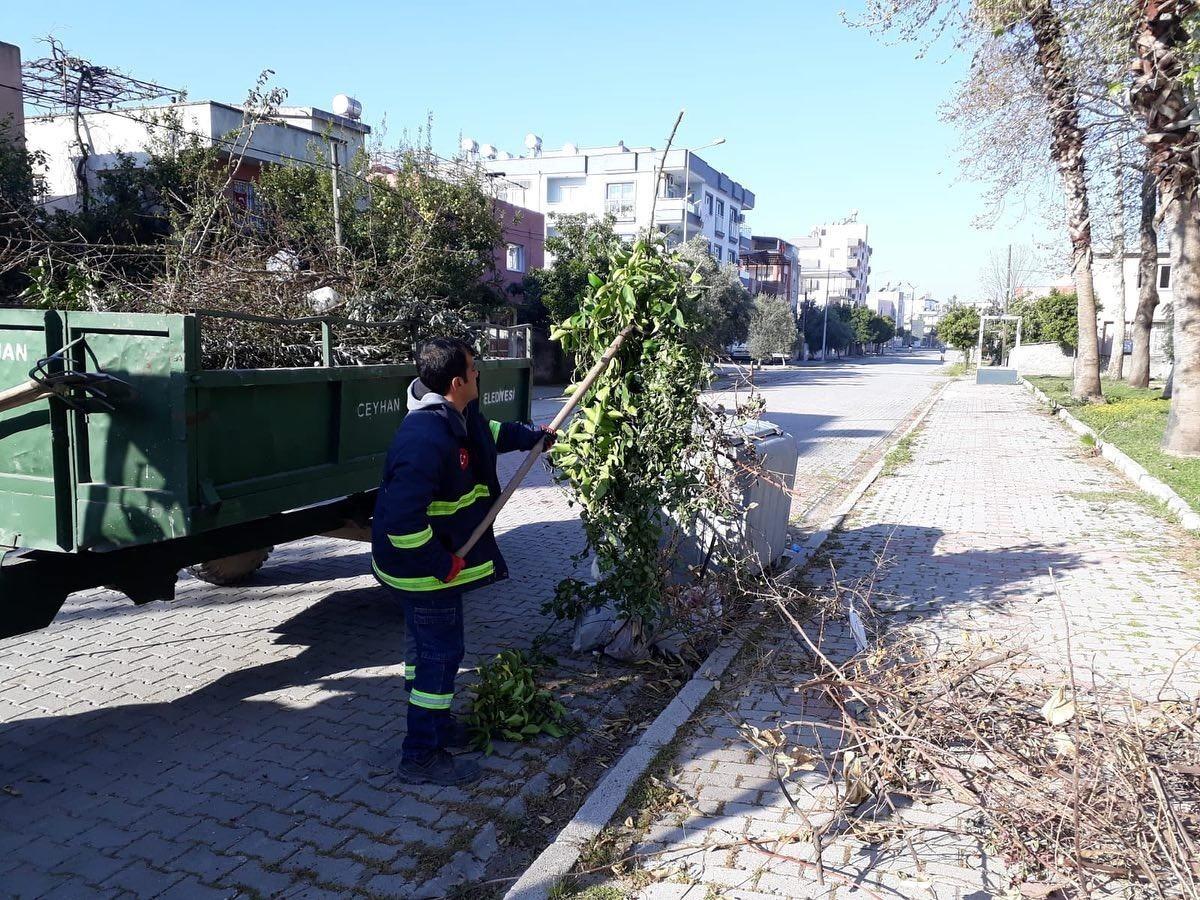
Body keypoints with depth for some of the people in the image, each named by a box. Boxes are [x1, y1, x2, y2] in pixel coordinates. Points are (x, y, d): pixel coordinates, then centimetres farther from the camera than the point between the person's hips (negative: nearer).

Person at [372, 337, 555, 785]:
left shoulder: (457, 416, 0)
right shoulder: (427, 440, -33)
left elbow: (488, 431, 27)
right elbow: (401, 519, -35)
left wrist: (532, 436, 28)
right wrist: (442, 564, -26)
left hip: (435, 560, 10)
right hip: (424, 570, -10)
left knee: (427, 647, 23)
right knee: (441, 654, 0)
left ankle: (433, 723, 42)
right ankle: (421, 756, 14)